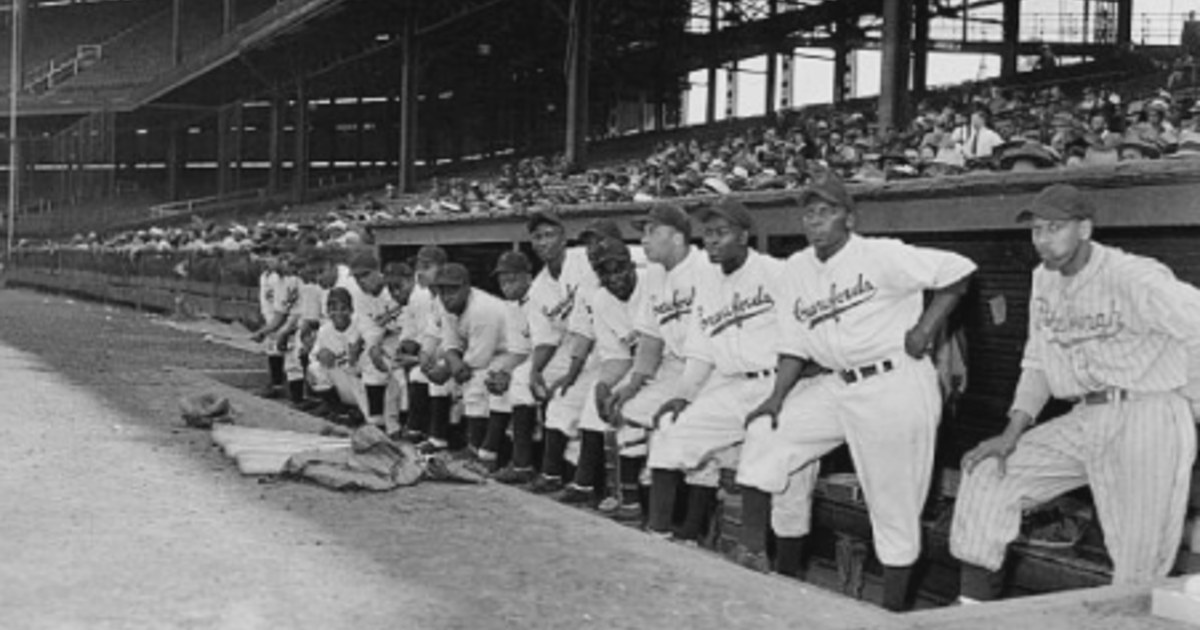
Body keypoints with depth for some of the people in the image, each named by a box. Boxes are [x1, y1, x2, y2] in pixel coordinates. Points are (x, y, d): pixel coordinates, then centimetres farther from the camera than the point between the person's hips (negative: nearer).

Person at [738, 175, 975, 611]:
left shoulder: (881, 256, -11)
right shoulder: (797, 270, 9)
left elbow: (958, 272, -9)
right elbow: (794, 346, 10)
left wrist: (925, 328, -13)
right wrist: (777, 399, -1)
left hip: (898, 386, -7)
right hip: (836, 386, 7)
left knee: (894, 506, -1)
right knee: (767, 434, -5)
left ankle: (892, 611, 12)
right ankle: (783, 573, 4)